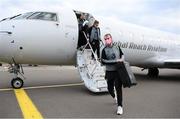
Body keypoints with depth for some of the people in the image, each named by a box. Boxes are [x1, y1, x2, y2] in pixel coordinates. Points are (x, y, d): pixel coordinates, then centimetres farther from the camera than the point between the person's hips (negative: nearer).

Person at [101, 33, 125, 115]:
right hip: (109, 72, 0)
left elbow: (122, 54, 23)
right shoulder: (104, 50, -4)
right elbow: (103, 61, -16)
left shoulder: (117, 47, 5)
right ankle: (114, 97, 46)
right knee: (110, 88, 10)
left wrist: (122, 59, 1)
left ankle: (120, 106, 2)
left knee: (118, 88, -7)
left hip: (118, 71, 0)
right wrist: (116, 61, -20)